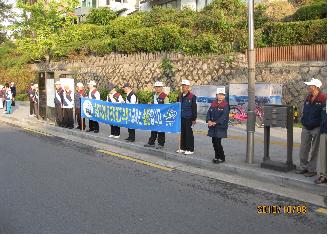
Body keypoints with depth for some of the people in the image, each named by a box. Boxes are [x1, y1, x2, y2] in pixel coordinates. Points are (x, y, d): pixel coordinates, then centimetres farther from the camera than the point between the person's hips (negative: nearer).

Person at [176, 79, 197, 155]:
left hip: (188, 118, -5)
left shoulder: (192, 96, -6)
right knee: (182, 133, 11)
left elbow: (194, 108, -7)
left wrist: (194, 119, -9)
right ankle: (183, 148, 21)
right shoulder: (180, 96, 11)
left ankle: (190, 149, 5)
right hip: (181, 118, 6)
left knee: (189, 133, -1)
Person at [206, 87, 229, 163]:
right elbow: (209, 112, 5)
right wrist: (209, 120, -13)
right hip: (213, 127, 6)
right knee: (214, 142, 10)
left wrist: (216, 122, -23)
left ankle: (222, 158, 6)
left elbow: (224, 116, -15)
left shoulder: (225, 105, -6)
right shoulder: (213, 104, 11)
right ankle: (217, 156, 25)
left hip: (221, 127, -6)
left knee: (217, 142, -8)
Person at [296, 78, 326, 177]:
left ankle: (312, 169, 13)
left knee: (314, 150, 4)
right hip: (306, 128, 7)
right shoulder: (308, 98, 10)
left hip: (316, 128, -7)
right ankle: (304, 167, 23)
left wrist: (322, 127, -12)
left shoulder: (323, 98, -12)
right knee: (303, 149, 10)